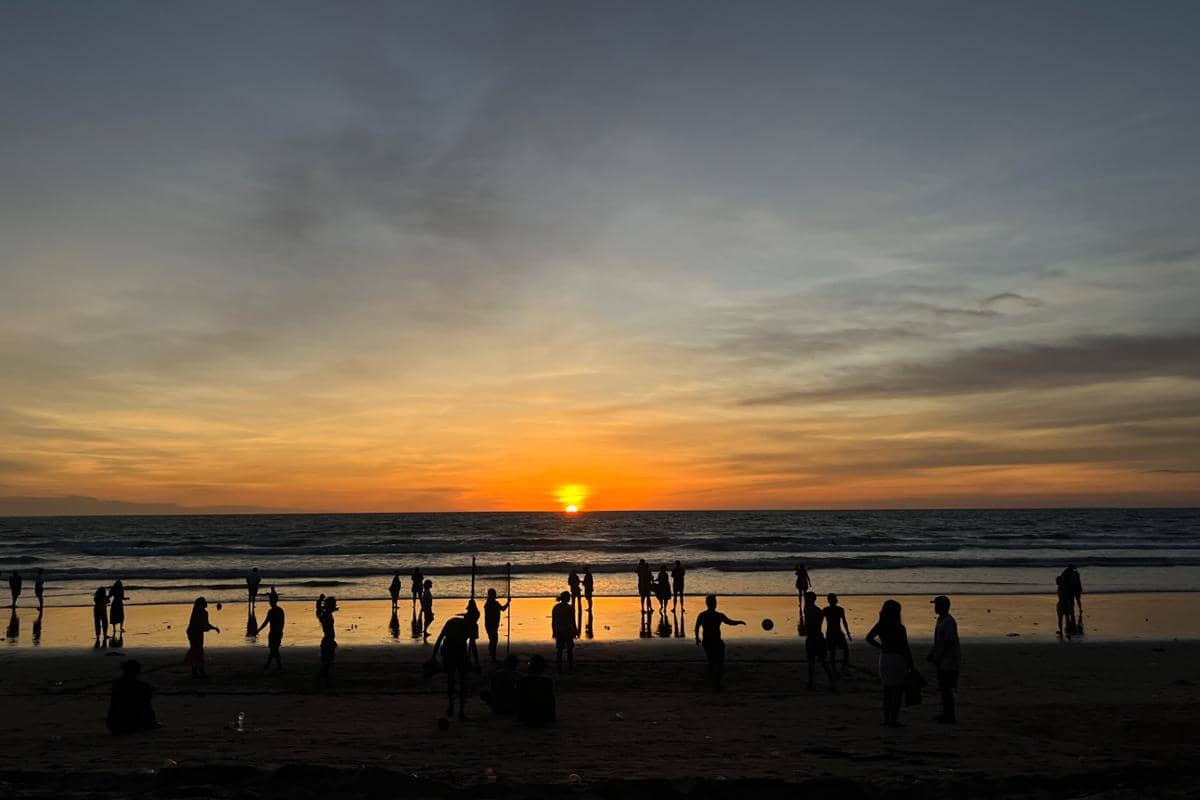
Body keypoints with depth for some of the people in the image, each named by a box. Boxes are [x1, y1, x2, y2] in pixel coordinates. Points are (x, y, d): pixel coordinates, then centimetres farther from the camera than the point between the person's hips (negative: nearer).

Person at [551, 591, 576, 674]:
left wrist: (554, 632, 13)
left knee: (559, 650, 8)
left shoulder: (555, 607, 0)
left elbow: (553, 621, 4)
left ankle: (559, 669, 8)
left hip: (558, 631, 3)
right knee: (570, 649, 12)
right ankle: (570, 668, 19)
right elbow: (573, 621, -10)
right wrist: (575, 632, 0)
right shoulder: (569, 608, -13)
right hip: (568, 631, -3)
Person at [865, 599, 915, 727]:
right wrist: (911, 665, -2)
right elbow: (906, 649, -11)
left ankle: (886, 719, 20)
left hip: (884, 659, 6)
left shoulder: (881, 625, -1)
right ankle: (893, 720, 4)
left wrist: (881, 647, 3)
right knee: (898, 691, 4)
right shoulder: (899, 628, -15)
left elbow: (869, 638, -3)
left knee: (887, 690, 15)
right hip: (898, 659, -6)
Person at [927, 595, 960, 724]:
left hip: (948, 662, -10)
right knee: (943, 688, 13)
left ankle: (950, 716, -1)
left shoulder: (949, 622, -17)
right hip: (942, 662, 10)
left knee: (946, 688, -6)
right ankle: (946, 714, 20)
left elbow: (947, 642, -21)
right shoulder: (941, 620, 14)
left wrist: (937, 658, -19)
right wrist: (931, 655, 19)